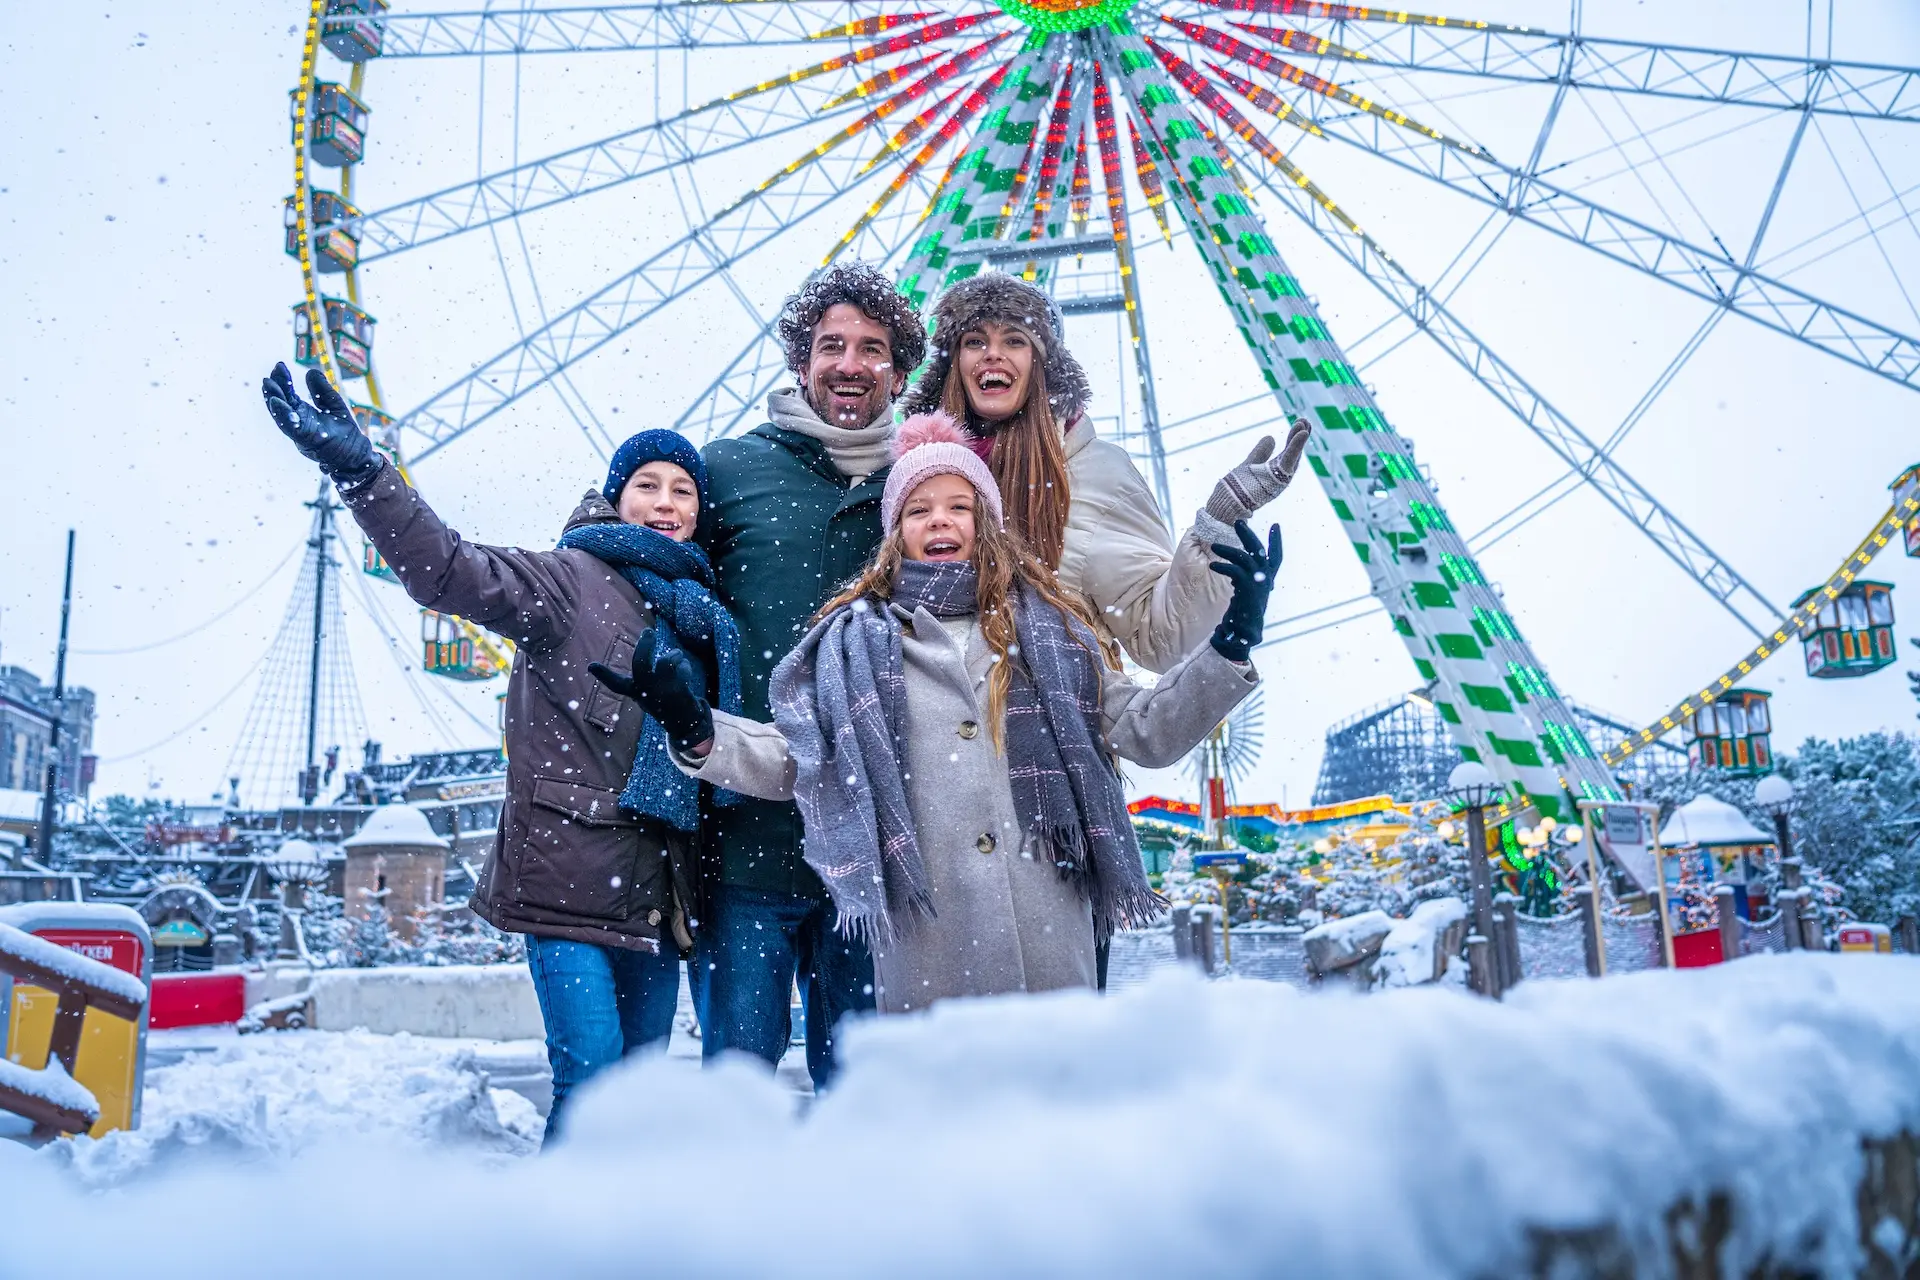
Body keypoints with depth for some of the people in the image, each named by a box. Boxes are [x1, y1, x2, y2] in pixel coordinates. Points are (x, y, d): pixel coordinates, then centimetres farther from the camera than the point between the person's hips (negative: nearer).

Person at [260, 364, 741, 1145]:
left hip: (656, 887, 6)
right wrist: (360, 472, -32)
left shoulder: (702, 613, 16)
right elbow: (448, 571, -19)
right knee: (591, 1079, -12)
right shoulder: (570, 580, -3)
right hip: (569, 871, -6)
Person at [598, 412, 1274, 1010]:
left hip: (1050, 933, 1)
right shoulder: (853, 641, 14)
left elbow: (1145, 729, 13)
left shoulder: (1047, 625, 15)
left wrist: (1231, 644, 3)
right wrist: (698, 733, -5)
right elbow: (790, 757, 11)